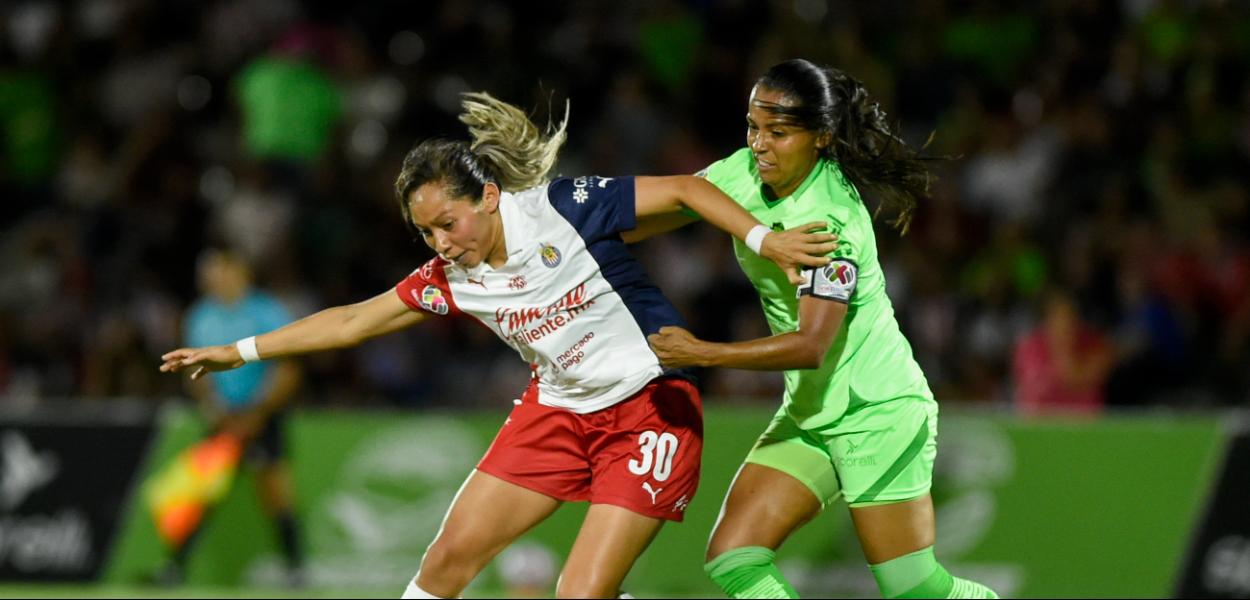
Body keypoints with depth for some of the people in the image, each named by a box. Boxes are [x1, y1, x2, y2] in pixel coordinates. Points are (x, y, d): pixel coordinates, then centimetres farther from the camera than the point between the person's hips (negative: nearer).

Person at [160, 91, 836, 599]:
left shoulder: (563, 208, -19)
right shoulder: (450, 277, -3)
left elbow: (686, 189, -13)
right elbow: (353, 320, 7)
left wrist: (765, 239, -25)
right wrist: (238, 352, 9)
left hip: (649, 409, -6)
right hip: (558, 410, 6)